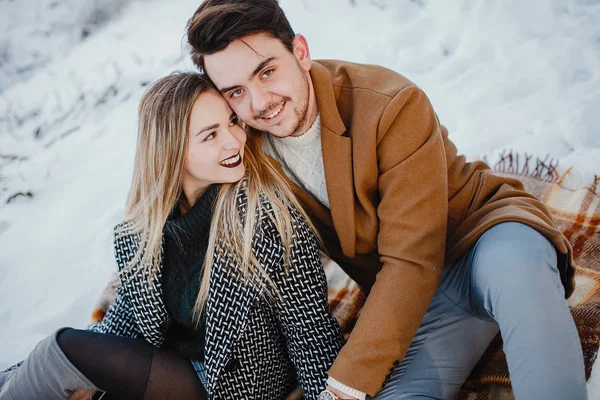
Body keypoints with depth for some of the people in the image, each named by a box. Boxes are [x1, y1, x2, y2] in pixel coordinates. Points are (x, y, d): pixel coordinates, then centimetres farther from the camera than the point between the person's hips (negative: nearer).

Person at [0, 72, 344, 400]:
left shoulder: (271, 216, -25)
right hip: (171, 359, 5)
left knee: (64, 350, -14)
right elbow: (132, 305, 7)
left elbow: (311, 333, -16)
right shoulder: (148, 216, -7)